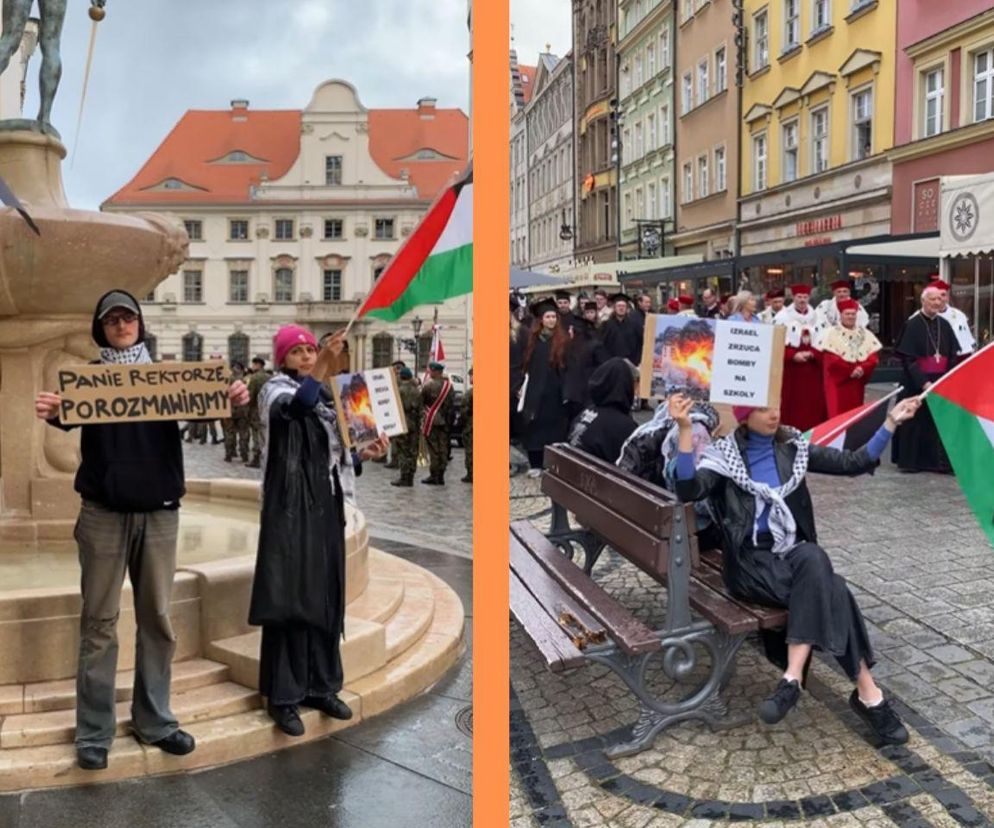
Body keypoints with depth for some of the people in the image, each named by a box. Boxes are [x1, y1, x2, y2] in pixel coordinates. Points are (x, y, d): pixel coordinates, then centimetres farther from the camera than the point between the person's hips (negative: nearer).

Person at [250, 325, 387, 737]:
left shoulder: (327, 396, 15)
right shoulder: (276, 391, -6)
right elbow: (293, 407, -31)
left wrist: (365, 453, 0)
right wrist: (322, 370, -46)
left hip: (326, 506, 7)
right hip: (290, 508, -7)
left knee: (325, 597, 9)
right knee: (290, 597, -7)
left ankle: (321, 686, 20)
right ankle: (284, 696, 1)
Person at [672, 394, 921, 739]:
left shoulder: (794, 448, 10)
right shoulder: (724, 454, -3)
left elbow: (853, 463, 8)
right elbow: (689, 490, -21)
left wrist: (891, 422, -1)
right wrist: (685, 429, -32)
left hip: (794, 552, 4)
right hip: (751, 561, -3)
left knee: (814, 562, -33)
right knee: (827, 588, -28)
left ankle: (793, 677, -35)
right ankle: (868, 693, -25)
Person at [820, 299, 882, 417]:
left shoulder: (866, 334, 9)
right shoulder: (831, 334, -5)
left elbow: (874, 357, 2)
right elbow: (831, 360, -13)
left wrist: (862, 368, -17)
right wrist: (852, 369, -15)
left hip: (857, 384, 4)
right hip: (837, 383, -4)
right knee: (838, 414, -7)